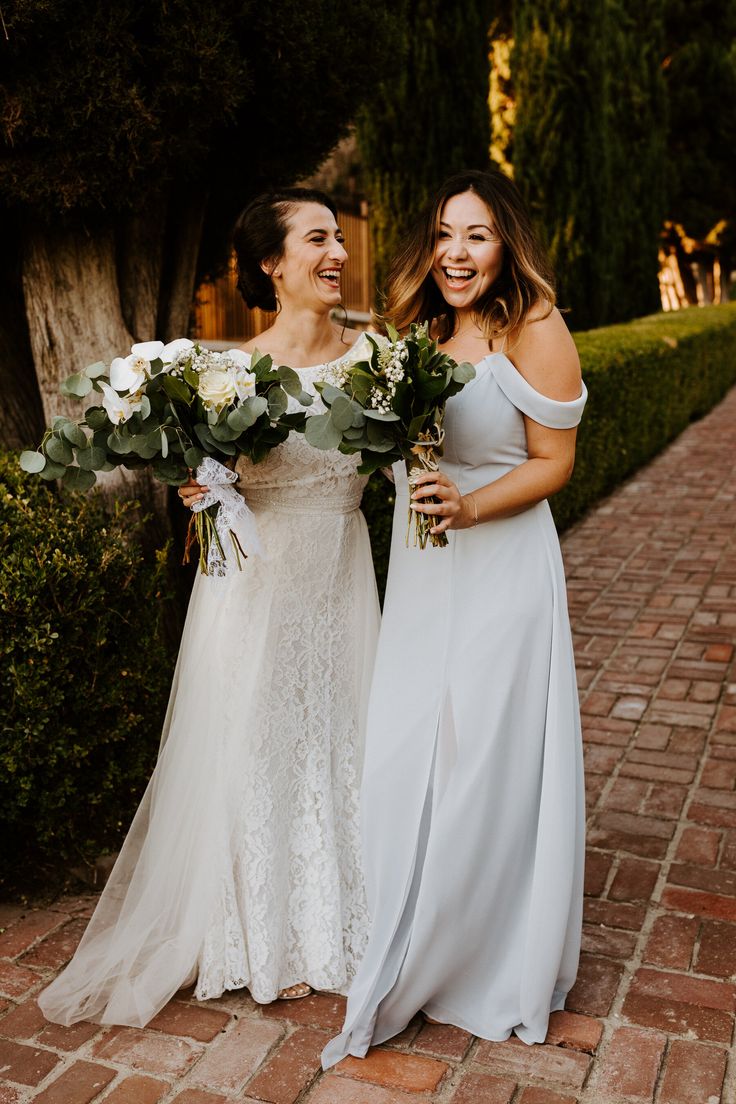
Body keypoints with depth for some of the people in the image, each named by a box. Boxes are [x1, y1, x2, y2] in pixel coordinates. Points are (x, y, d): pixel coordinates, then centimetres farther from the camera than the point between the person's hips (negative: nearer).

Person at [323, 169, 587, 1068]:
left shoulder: (534, 330, -9)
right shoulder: (422, 333, 10)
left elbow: (552, 462, -10)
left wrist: (468, 506, -24)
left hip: (501, 569, -6)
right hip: (420, 573, 6)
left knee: (488, 765, 4)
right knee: (404, 758, 10)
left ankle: (497, 968, 29)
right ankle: (408, 966, 32)